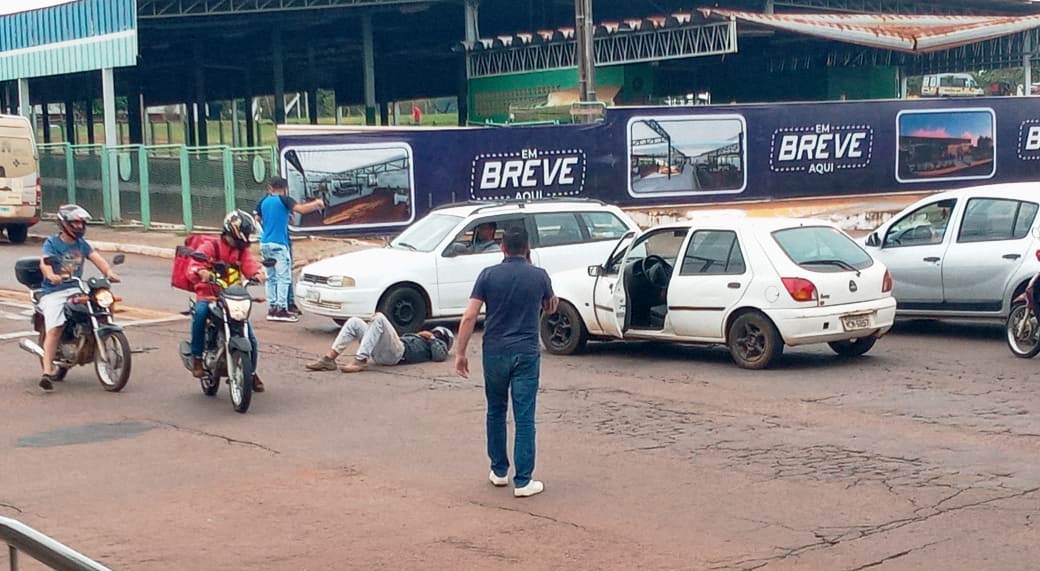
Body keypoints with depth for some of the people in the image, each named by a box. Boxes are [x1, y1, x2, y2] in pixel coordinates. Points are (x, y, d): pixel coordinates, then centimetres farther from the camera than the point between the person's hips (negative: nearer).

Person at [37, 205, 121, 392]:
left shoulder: (82, 244, 14)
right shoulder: (52, 243, 0)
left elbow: (96, 258, 0)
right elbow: (44, 263, -16)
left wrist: (108, 272, -20)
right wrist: (51, 276, -38)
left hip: (76, 289, 5)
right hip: (53, 292, -5)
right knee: (55, 328, -21)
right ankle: (47, 371, -23)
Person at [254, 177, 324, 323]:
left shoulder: (263, 202, 12)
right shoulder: (283, 200, -7)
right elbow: (301, 209, -18)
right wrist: (317, 203, -4)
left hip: (265, 243, 7)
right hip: (279, 244, -7)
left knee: (271, 277, 11)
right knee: (284, 277, -5)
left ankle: (272, 308, 10)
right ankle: (281, 309, -11)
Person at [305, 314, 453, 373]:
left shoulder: (438, 344, 20)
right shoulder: (418, 337, 43)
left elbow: (440, 356, -5)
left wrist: (430, 337, 8)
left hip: (396, 353, -8)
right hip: (378, 354, 8)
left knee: (379, 318, -30)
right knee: (354, 322, -5)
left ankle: (360, 361, -39)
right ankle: (329, 359, -18)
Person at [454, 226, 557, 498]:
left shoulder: (489, 275, -3)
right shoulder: (539, 276, -1)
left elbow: (469, 316, -8)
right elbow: (551, 308, 19)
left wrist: (460, 353, -1)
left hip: (495, 353, 1)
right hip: (526, 353, -1)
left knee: (496, 412, 19)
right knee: (524, 418, 0)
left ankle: (499, 471, 27)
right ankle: (523, 481, -1)